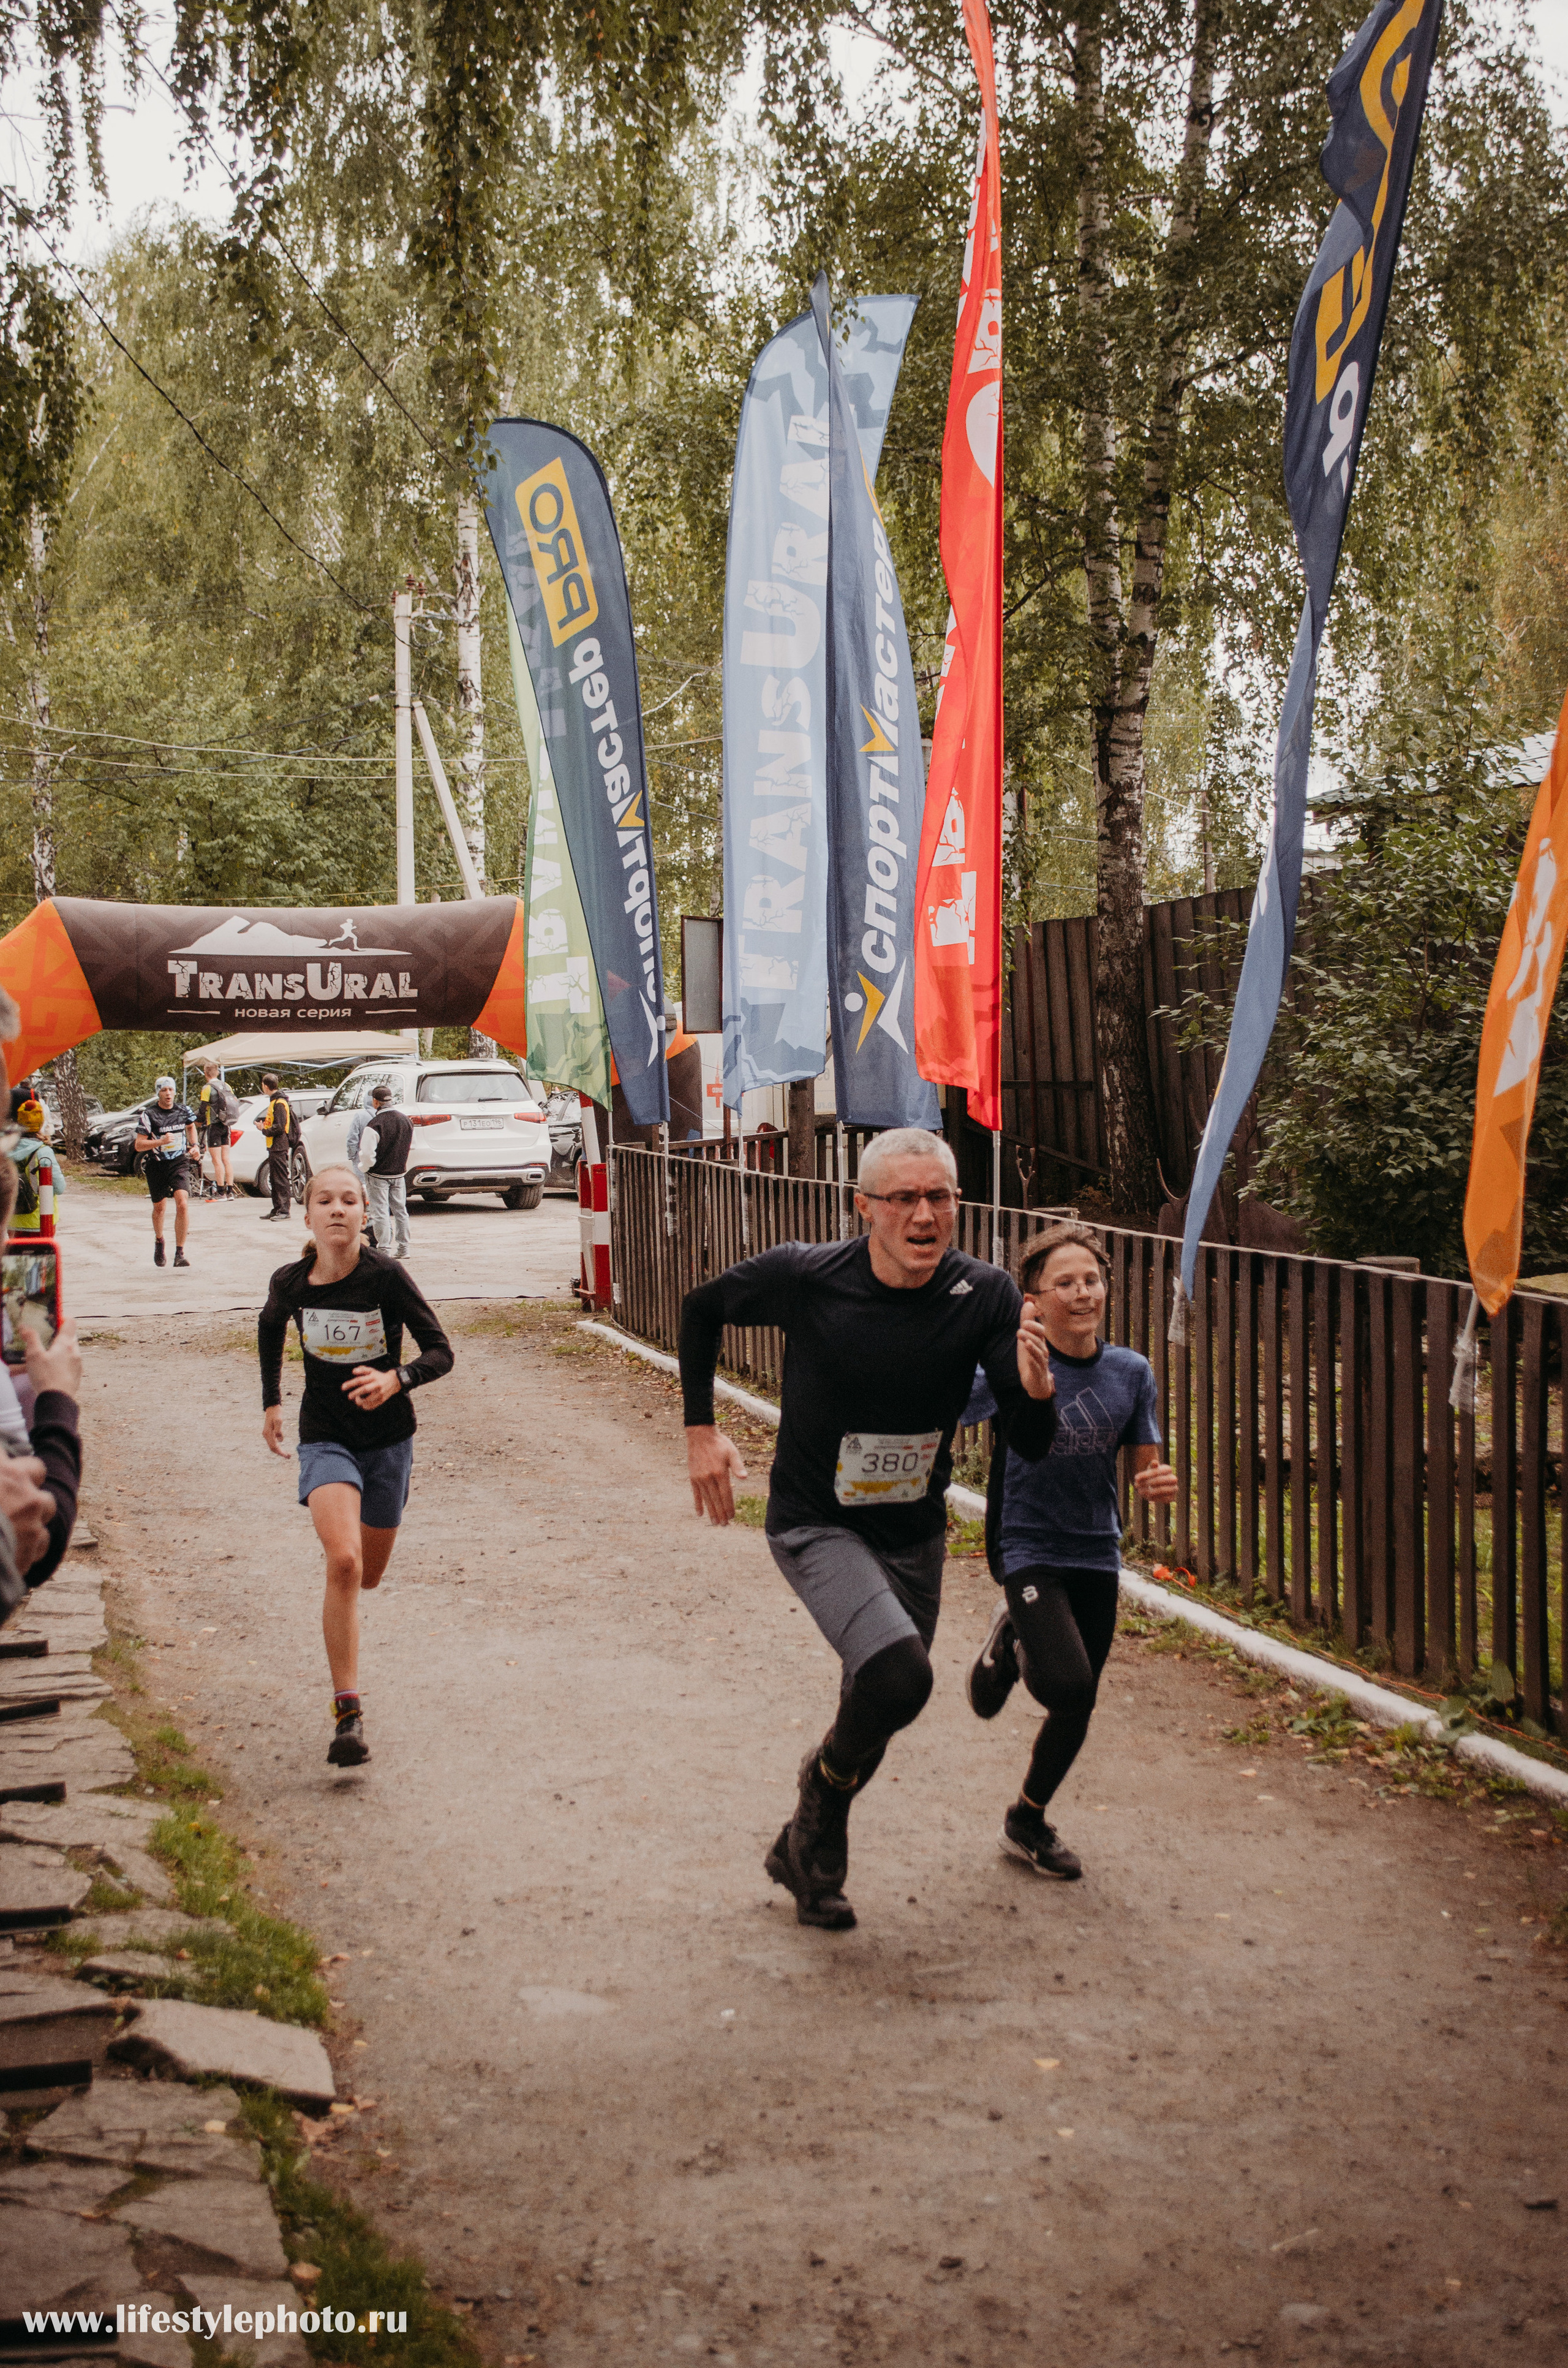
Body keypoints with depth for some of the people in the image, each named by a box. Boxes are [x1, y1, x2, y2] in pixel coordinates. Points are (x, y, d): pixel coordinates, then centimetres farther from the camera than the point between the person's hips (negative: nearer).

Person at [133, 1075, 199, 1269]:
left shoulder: (184, 1111, 0)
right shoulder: (148, 1115, -10)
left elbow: (191, 1126, 25)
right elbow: (139, 1145, -12)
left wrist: (195, 1146, 11)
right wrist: (161, 1141, -26)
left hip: (179, 1164, 1)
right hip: (157, 1167, -1)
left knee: (183, 1204, -19)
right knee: (159, 1208, 15)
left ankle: (180, 1253, -16)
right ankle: (159, 1242, 45)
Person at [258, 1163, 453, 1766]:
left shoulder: (386, 1276, -17)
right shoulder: (290, 1283, -9)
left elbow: (440, 1352, -14)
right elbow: (270, 1328, 15)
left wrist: (395, 1380, -33)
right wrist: (271, 1402, 17)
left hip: (388, 1438, 1)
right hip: (325, 1438, 0)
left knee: (368, 1575, 16)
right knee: (343, 1562, -23)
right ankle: (347, 1712, -19)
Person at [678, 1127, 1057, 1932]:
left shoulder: (986, 1296, -15)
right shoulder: (804, 1277, -20)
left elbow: (1032, 1445, -14)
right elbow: (702, 1309, 1)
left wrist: (1035, 1390, -37)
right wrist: (700, 1432, -4)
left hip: (913, 1535, 4)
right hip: (816, 1526, -4)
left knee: (877, 1710, 19)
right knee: (899, 1675, -28)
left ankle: (805, 1851, 47)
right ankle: (826, 1778, 5)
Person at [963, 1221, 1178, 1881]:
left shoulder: (1131, 1372, 0)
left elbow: (1146, 1468, 6)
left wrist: (1160, 1483, -18)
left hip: (1097, 1554, 5)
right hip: (1029, 1549, -4)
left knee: (1076, 1711, 11)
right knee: (1070, 1686, -21)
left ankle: (1028, 1822, 34)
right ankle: (1011, 1643, 13)